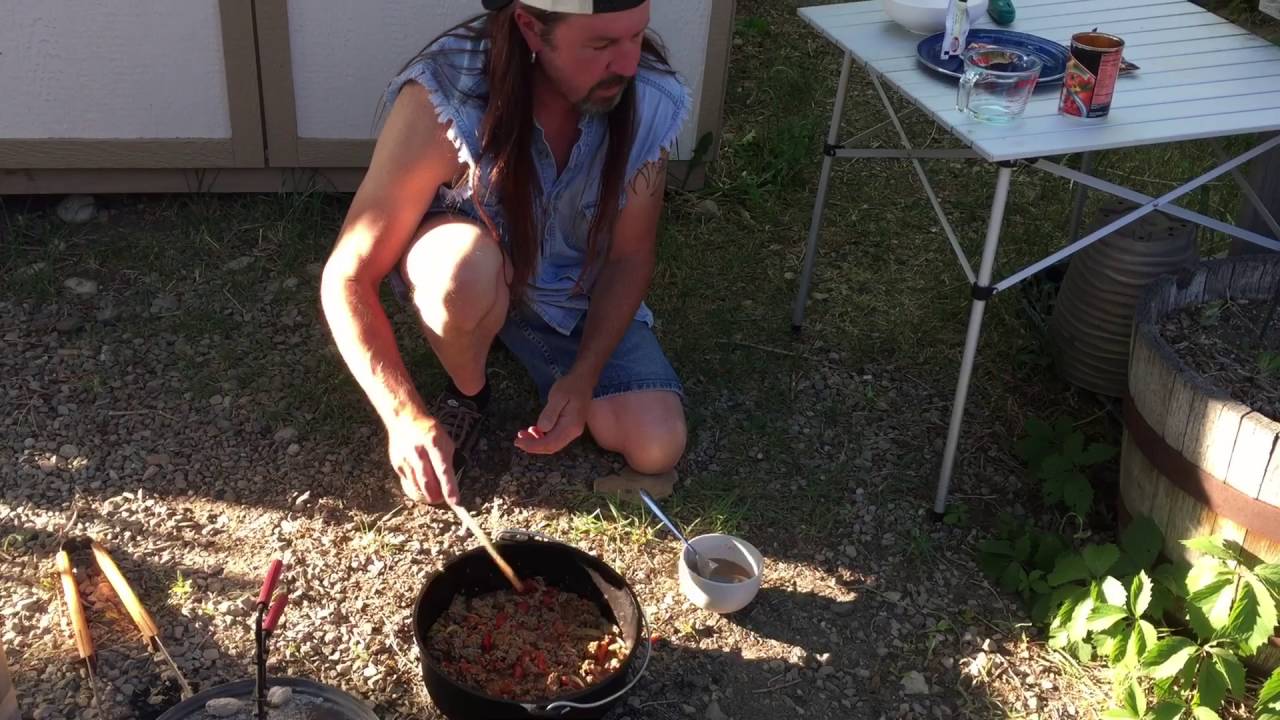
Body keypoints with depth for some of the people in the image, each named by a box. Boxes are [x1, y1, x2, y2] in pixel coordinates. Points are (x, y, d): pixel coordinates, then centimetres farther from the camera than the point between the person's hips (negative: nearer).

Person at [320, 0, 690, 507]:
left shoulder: (653, 100, -24)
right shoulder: (444, 97, -34)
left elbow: (629, 256, -11)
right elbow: (348, 278, -30)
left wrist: (583, 376, -23)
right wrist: (407, 416, -41)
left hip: (575, 294, 3)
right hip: (467, 279, -3)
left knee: (657, 449, -14)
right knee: (464, 267, -40)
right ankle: (466, 393, -4)